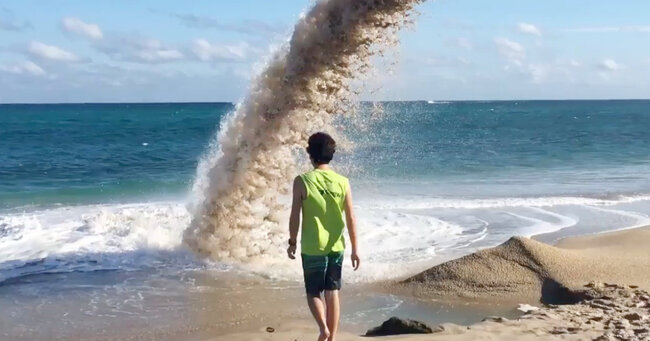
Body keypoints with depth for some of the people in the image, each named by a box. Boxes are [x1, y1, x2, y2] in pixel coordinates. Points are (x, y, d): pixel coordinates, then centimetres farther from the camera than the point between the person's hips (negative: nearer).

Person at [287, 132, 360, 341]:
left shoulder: (302, 181, -11)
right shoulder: (343, 182, -3)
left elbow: (295, 216, -7)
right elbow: (351, 218, -2)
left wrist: (292, 242, 7)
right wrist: (355, 249, 5)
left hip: (312, 248, -3)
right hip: (336, 247, 3)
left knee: (313, 292, 12)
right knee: (333, 293, 12)